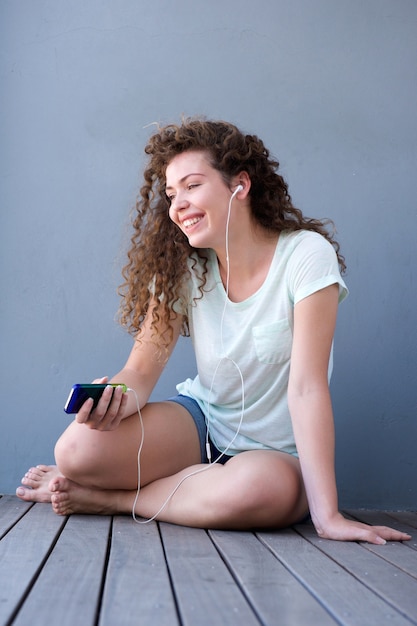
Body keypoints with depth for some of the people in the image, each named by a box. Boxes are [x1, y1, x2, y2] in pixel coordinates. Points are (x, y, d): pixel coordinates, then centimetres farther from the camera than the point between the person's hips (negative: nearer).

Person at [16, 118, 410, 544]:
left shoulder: (305, 255, -17)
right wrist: (114, 398, -33)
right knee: (78, 448, -26)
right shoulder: (184, 267, -3)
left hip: (274, 451, -1)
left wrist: (327, 515, -27)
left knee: (268, 487, -39)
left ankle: (108, 497, -14)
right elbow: (142, 369, -8)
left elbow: (306, 386, -23)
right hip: (201, 422, 2)